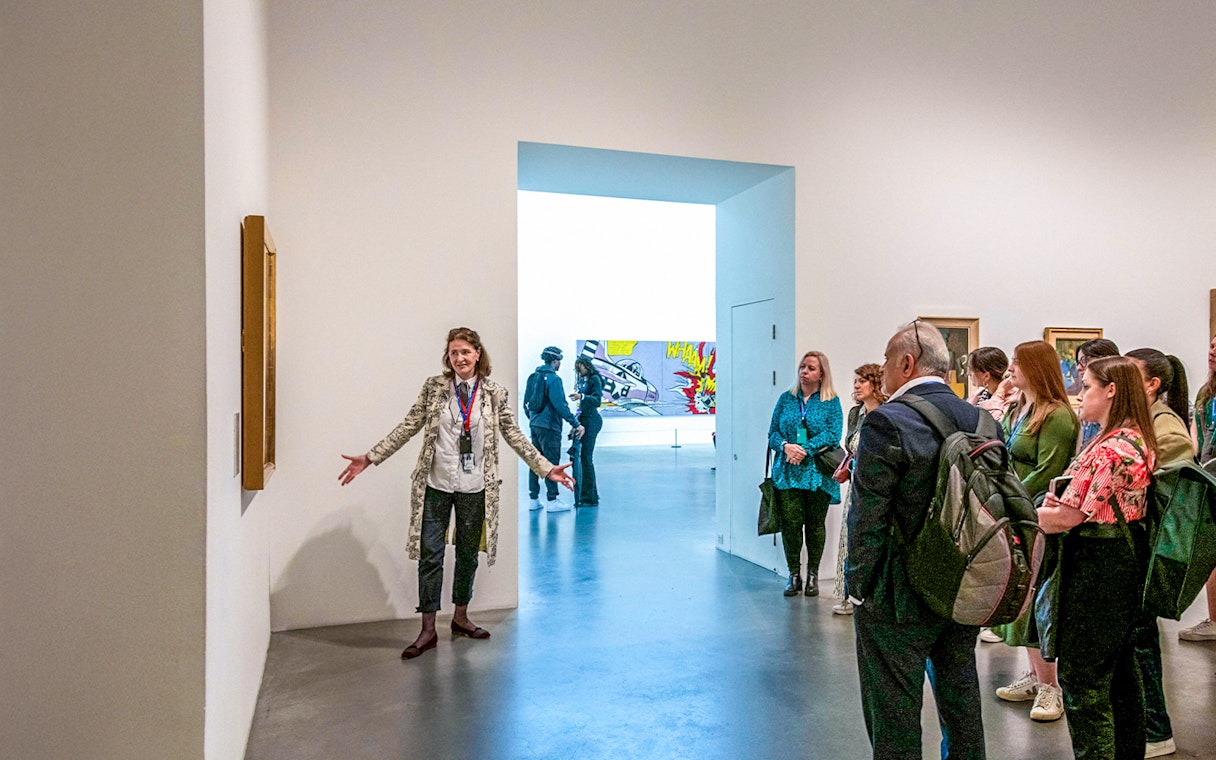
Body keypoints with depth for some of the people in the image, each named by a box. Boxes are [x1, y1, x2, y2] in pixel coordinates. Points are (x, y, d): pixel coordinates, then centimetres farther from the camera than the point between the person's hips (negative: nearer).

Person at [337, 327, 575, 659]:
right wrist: (369, 458, -5)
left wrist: (547, 468, -2)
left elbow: (515, 436, 2)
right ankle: (428, 630, 15)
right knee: (430, 555, 3)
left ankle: (461, 617, 32)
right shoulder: (433, 387, -2)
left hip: (474, 488, 1)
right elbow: (408, 427, 0)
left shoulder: (495, 393, -1)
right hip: (435, 485, -1)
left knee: (468, 554, 14)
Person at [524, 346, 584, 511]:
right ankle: (552, 500, 1)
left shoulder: (533, 377, 11)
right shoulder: (553, 379, -14)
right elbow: (560, 405, -20)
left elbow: (526, 402, 17)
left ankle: (533, 499, 16)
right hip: (549, 426, -8)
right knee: (551, 462, -3)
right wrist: (575, 424, -19)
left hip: (534, 424, 8)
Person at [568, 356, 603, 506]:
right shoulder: (582, 381, 16)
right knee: (583, 456, 9)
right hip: (583, 419, 8)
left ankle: (589, 497, -6)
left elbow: (597, 400, -19)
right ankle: (592, 495, 17)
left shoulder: (595, 379, -7)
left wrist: (582, 397, -32)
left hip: (591, 420, -8)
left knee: (585, 457, -10)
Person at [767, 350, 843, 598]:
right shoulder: (786, 399, 11)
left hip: (817, 473, -1)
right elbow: (773, 432, 9)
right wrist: (785, 446, -12)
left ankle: (813, 575, 19)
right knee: (790, 523, -4)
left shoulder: (831, 402, 4)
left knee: (815, 525, 6)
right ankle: (794, 574, 10)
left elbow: (833, 434, -8)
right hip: (787, 473, 2)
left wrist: (806, 450, -18)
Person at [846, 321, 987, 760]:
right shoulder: (982, 421, 3)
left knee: (894, 711, 6)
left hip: (900, 595, -7)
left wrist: (859, 586, -8)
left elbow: (867, 519, -19)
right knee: (960, 695, 23)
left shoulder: (886, 422, -19)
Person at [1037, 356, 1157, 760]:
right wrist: (1062, 503, 1)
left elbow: (1071, 516, -22)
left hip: (1098, 563, -11)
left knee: (1081, 675, 0)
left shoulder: (1112, 448, -24)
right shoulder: (1135, 439, 9)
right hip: (1125, 556, 11)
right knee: (1119, 666, 22)